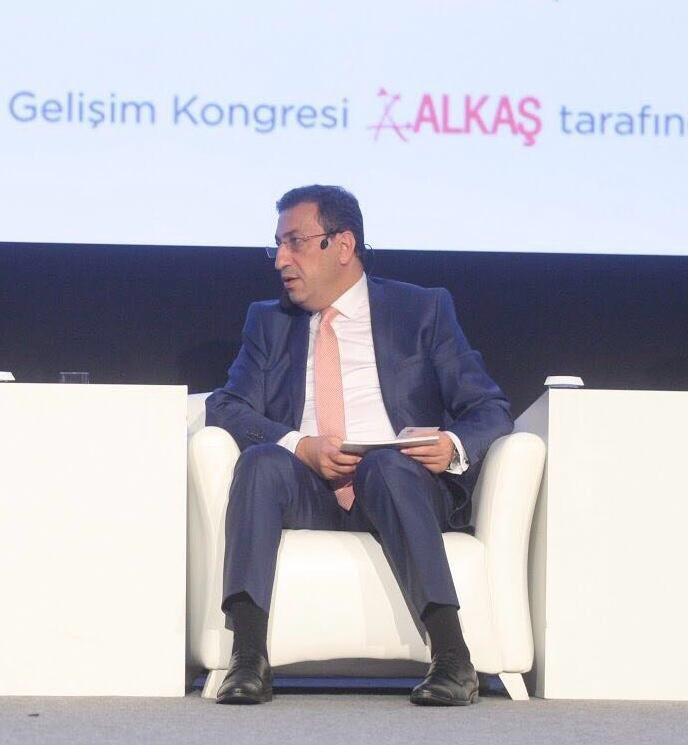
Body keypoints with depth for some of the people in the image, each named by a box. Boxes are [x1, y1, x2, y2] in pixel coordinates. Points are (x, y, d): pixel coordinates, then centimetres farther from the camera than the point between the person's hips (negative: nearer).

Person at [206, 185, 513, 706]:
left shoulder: (423, 310, 13)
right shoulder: (270, 322, 21)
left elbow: (491, 410, 6)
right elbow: (226, 407, 5)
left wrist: (455, 446, -18)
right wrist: (301, 447, -15)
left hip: (400, 483, -2)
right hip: (306, 490, 2)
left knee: (385, 464, -36)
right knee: (261, 460, -30)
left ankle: (453, 658, -43)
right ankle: (249, 659, -41)